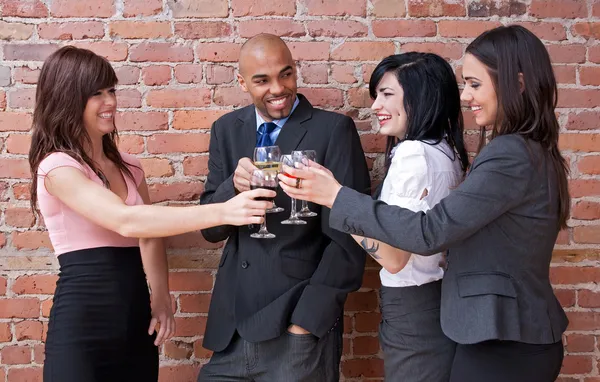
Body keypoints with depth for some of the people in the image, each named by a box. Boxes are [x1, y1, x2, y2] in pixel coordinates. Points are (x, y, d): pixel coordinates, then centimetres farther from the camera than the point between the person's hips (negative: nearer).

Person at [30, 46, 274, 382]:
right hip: (82, 323, -6)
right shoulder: (57, 166, -12)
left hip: (137, 318, 6)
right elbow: (127, 222, -26)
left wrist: (162, 300, -1)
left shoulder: (128, 167, 12)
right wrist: (222, 212, -33)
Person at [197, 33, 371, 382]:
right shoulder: (227, 130, 7)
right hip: (232, 328, 4)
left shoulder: (333, 129, -7)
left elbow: (347, 237, -9)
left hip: (298, 331, -4)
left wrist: (308, 320, -14)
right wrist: (234, 186, -16)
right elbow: (210, 228, 4)